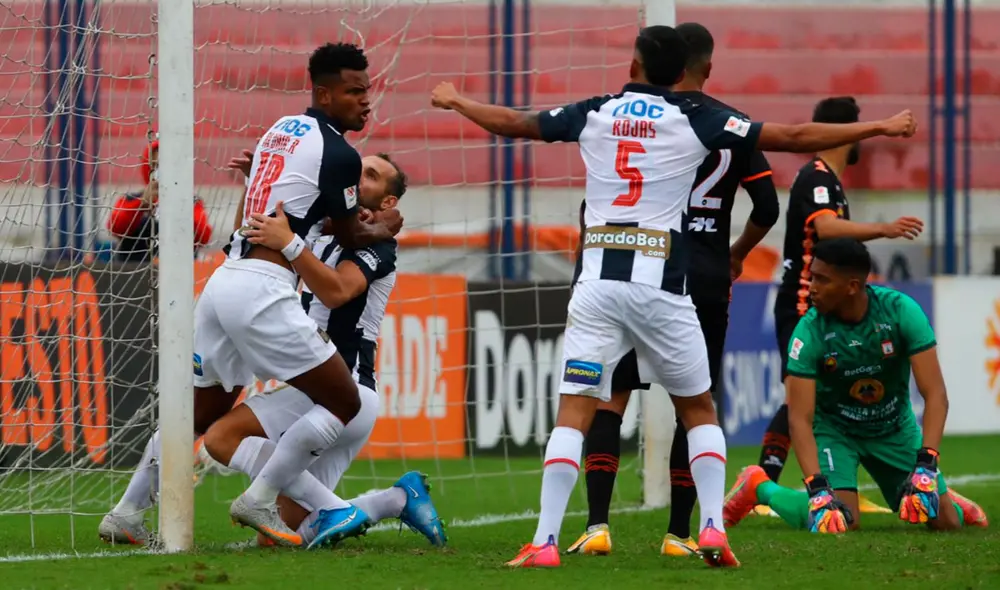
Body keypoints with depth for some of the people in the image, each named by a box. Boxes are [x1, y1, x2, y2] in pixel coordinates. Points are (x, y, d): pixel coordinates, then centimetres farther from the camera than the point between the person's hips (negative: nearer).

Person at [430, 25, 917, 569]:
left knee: (573, 414, -1)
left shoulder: (593, 115, 9)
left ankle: (545, 542, -11)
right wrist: (880, 128, 8)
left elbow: (511, 122, 21)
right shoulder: (696, 121, 2)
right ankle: (712, 529, 2)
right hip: (660, 288, -1)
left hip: (597, 282, 1)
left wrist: (454, 101, 40)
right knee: (699, 411, 15)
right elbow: (793, 137, 2)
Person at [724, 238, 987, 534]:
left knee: (946, 522, -3)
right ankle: (760, 487, 2)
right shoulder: (809, 331, -25)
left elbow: (935, 394, -24)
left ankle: (945, 498, 35)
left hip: (895, 428, 2)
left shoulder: (900, 311, -24)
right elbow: (800, 417, -26)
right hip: (835, 429, -2)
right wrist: (817, 488, -39)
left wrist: (926, 465, -36)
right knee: (842, 523, -23)